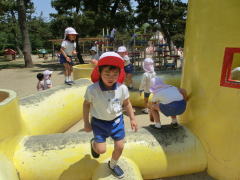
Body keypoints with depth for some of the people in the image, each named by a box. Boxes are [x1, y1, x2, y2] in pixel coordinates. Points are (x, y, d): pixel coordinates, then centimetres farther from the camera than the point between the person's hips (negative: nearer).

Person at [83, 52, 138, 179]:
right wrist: (86, 123, 0)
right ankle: (93, 143, 38)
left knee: (120, 147, 8)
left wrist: (132, 119, 2)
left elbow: (127, 104, 0)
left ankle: (113, 165, 42)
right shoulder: (92, 89, -23)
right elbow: (86, 104, -6)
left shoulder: (122, 88, -18)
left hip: (117, 120, 2)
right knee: (101, 150, -2)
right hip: (99, 122, -2)